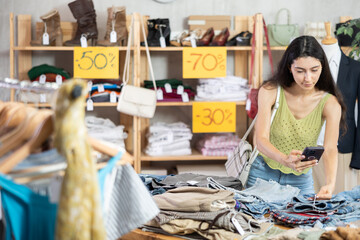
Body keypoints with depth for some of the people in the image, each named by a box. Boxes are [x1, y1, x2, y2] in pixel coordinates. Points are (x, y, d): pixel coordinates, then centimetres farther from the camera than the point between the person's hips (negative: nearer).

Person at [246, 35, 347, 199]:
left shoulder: (329, 104, -13)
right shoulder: (270, 92, -14)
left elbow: (330, 149, -22)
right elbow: (261, 140, -22)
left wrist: (330, 184, -43)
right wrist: (285, 160, -44)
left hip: (301, 181, 1)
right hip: (263, 175, 0)